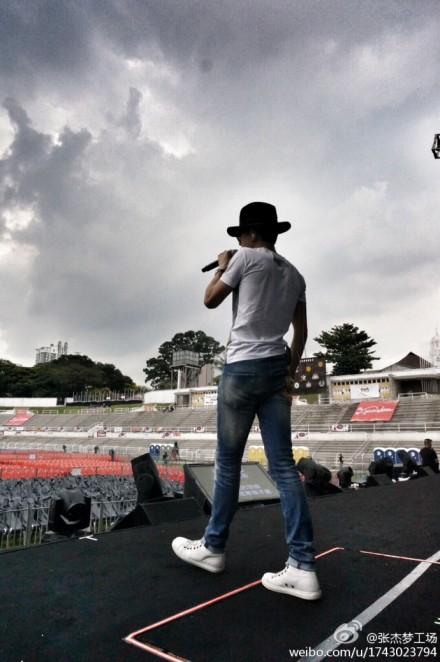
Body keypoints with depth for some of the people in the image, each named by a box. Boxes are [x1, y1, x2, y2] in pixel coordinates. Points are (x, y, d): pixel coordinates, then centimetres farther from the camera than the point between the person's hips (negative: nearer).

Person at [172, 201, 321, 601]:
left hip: (243, 368, -6)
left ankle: (213, 548, 23)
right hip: (276, 368, 7)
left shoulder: (246, 258, -3)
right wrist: (290, 374, 17)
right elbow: (301, 331, 14)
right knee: (284, 466, 4)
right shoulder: (294, 274, 16)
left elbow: (210, 300, 4)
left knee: (228, 462, 6)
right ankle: (303, 567, 5)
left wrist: (222, 266, 19)